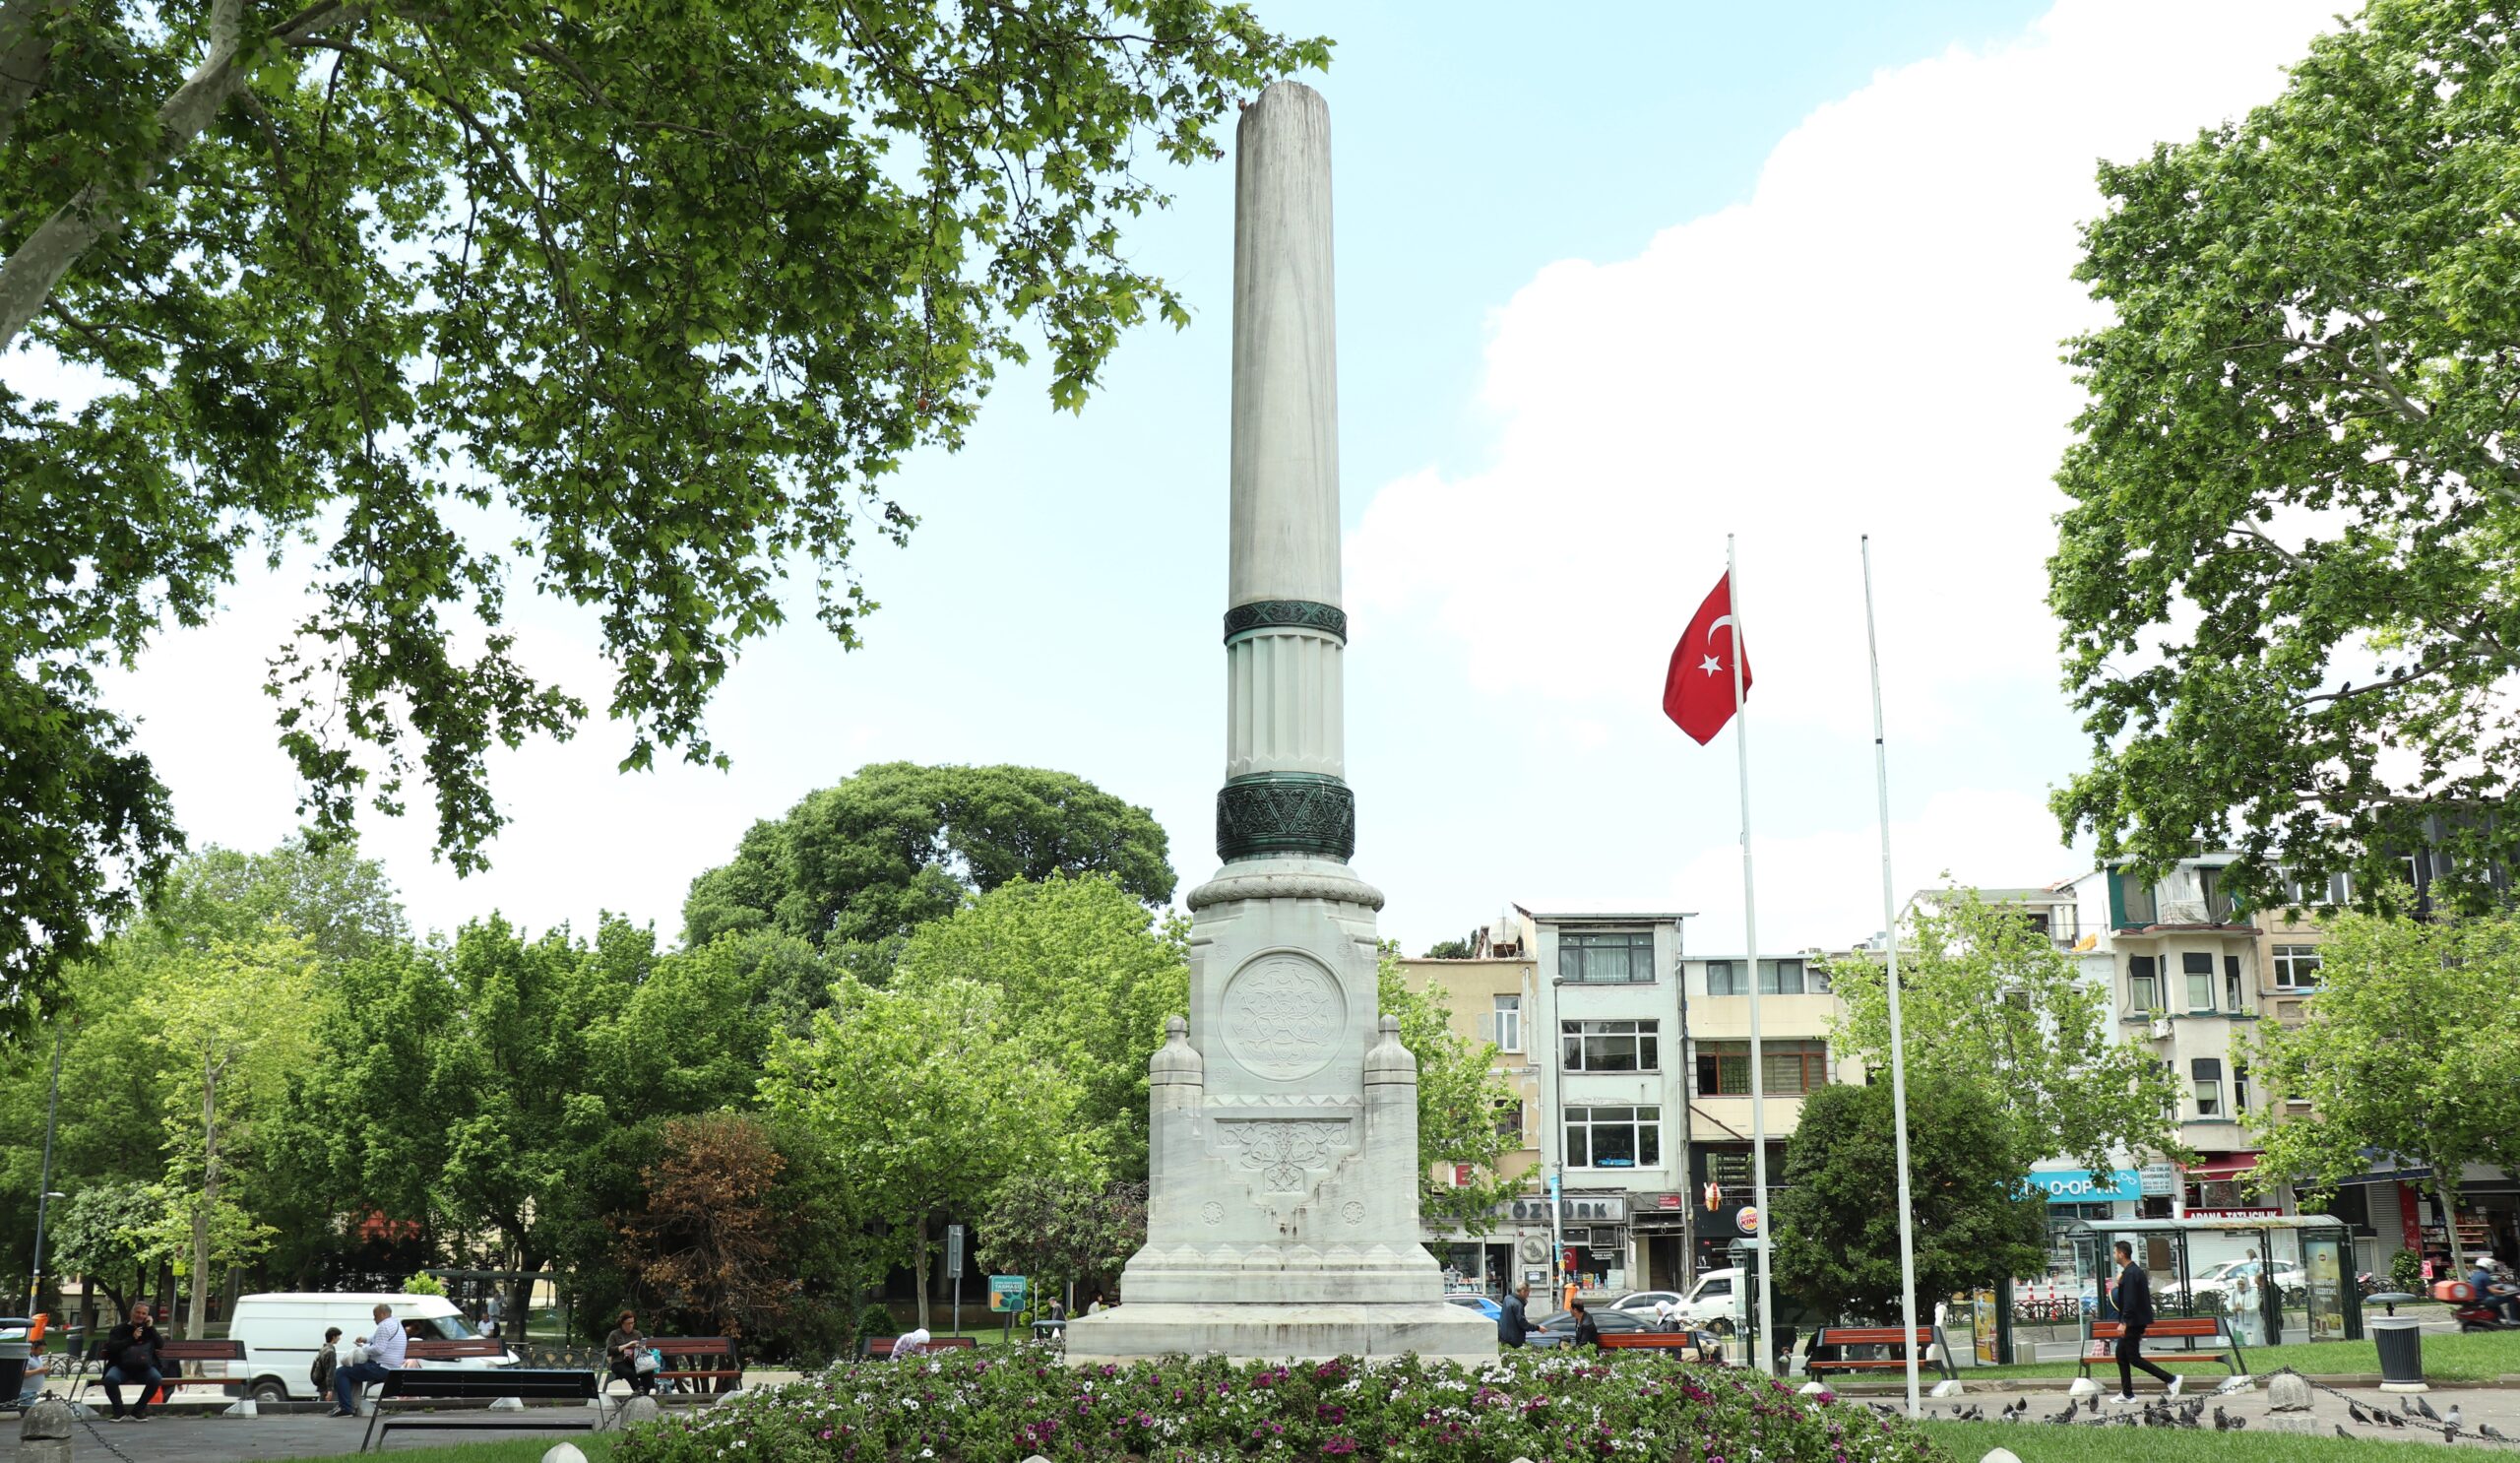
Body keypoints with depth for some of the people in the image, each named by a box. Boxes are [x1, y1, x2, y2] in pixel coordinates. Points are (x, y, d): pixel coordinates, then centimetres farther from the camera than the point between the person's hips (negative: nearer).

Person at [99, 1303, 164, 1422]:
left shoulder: (149, 1330, 18)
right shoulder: (119, 1329, 11)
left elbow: (161, 1345, 4)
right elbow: (111, 1347, -7)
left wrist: (151, 1327, 0)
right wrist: (132, 1338, -11)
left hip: (144, 1368, 1)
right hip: (121, 1367, -1)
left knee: (156, 1378, -31)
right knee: (110, 1379, -33)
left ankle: (138, 1409, -8)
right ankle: (118, 1410, -6)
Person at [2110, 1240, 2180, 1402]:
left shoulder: (2130, 1273, -18)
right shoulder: (2135, 1270, 14)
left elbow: (2130, 1300, -24)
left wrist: (2123, 1322, -24)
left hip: (2133, 1322, -11)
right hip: (2133, 1322, 11)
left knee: (2133, 1358, -7)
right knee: (2121, 1355, 13)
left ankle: (2170, 1379, -7)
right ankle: (2127, 1393, 15)